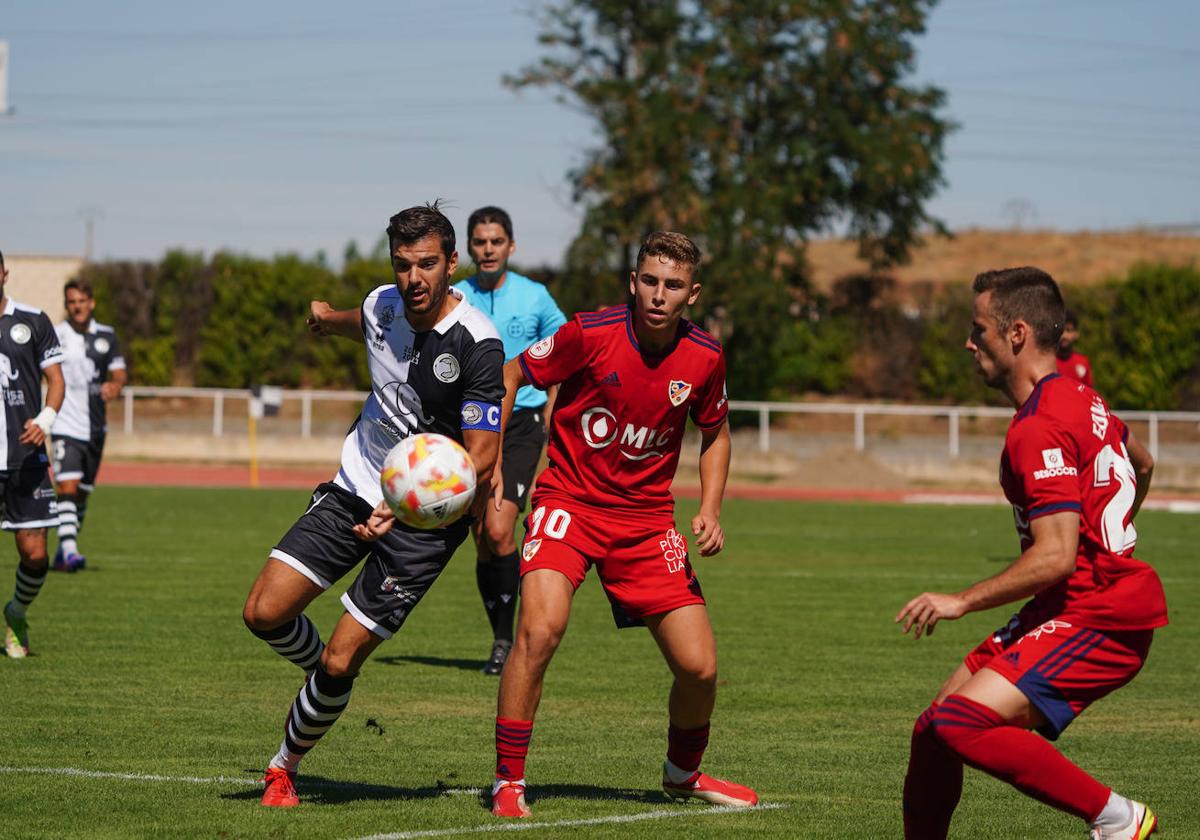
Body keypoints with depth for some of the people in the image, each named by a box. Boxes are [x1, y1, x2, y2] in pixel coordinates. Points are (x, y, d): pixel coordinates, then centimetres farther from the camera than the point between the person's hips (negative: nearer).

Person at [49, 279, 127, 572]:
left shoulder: (106, 336, 8)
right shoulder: (54, 336, -2)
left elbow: (119, 372, 10)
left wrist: (115, 385, -12)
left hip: (95, 426, 4)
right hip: (65, 424, -4)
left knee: (82, 493, 11)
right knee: (67, 487, -19)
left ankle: (62, 554, 23)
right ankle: (69, 551, -26)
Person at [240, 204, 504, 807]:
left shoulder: (477, 344, -22)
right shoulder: (382, 306, -3)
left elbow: (481, 458, -21)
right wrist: (328, 318, 48)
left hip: (424, 520, -6)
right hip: (354, 487, 6)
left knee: (339, 663, -8)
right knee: (264, 612, -4)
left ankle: (285, 767, 16)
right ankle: (328, 681, 27)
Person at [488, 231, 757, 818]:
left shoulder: (704, 358, -5)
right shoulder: (590, 334, -15)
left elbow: (714, 433, 14)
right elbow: (508, 377, -1)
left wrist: (710, 510, 1)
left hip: (647, 517, 3)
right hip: (570, 500, -3)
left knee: (699, 667, -3)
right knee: (541, 627, -28)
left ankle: (684, 772, 29)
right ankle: (508, 782, -14)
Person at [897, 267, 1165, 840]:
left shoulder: (1040, 428, -18)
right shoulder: (1080, 399, 13)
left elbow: (1055, 556, -24)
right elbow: (1142, 466, 32)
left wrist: (962, 601, -18)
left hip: (1097, 620, -10)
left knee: (962, 723, -23)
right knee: (934, 728, 6)